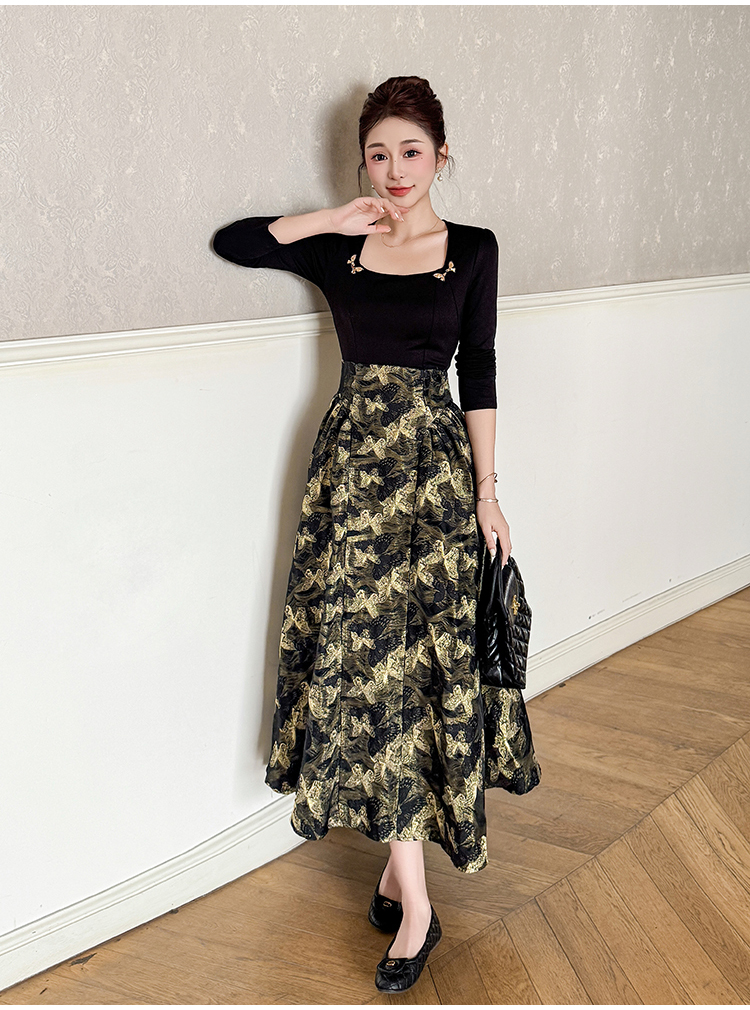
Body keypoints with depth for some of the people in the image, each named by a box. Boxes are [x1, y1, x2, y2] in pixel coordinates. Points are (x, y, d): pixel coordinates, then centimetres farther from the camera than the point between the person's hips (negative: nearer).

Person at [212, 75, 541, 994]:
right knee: (366, 660, -1)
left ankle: (401, 857, 14)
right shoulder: (336, 250, 8)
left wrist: (487, 489, -2)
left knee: (423, 659, -1)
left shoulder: (472, 250, 3)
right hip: (354, 464, 2)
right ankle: (414, 904, 9)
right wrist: (334, 220, -1)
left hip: (434, 468, -1)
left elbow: (479, 375, 1)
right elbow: (230, 241, 5)